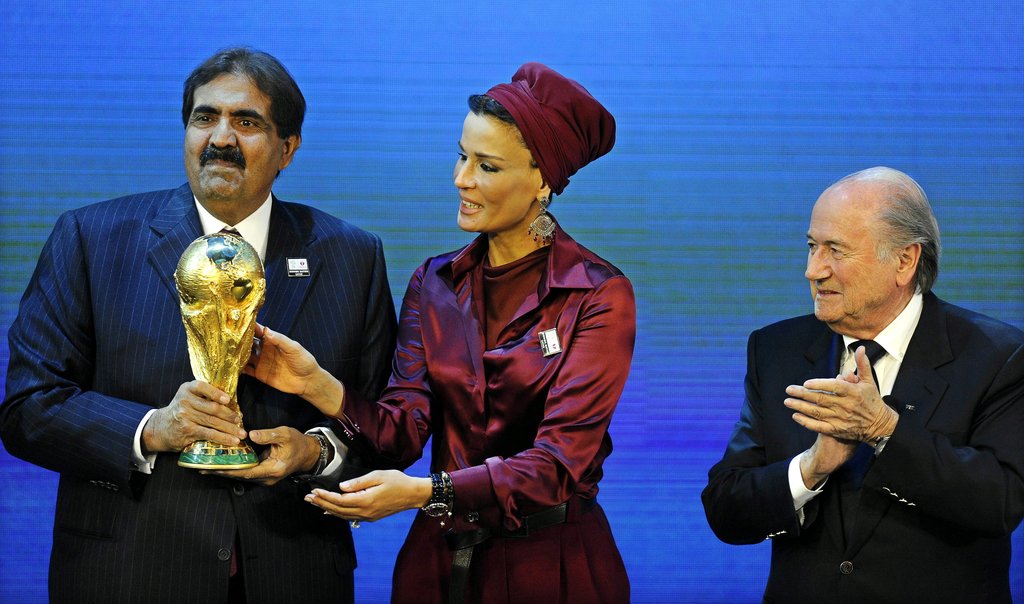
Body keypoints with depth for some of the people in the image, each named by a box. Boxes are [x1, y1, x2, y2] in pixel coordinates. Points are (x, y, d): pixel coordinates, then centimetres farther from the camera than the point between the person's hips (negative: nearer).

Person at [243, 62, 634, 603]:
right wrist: (319, 387, -23)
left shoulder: (598, 297, -12)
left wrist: (424, 492, -32)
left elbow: (559, 462, -20)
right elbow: (401, 434, -5)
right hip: (439, 559, 4)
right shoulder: (433, 285, 4)